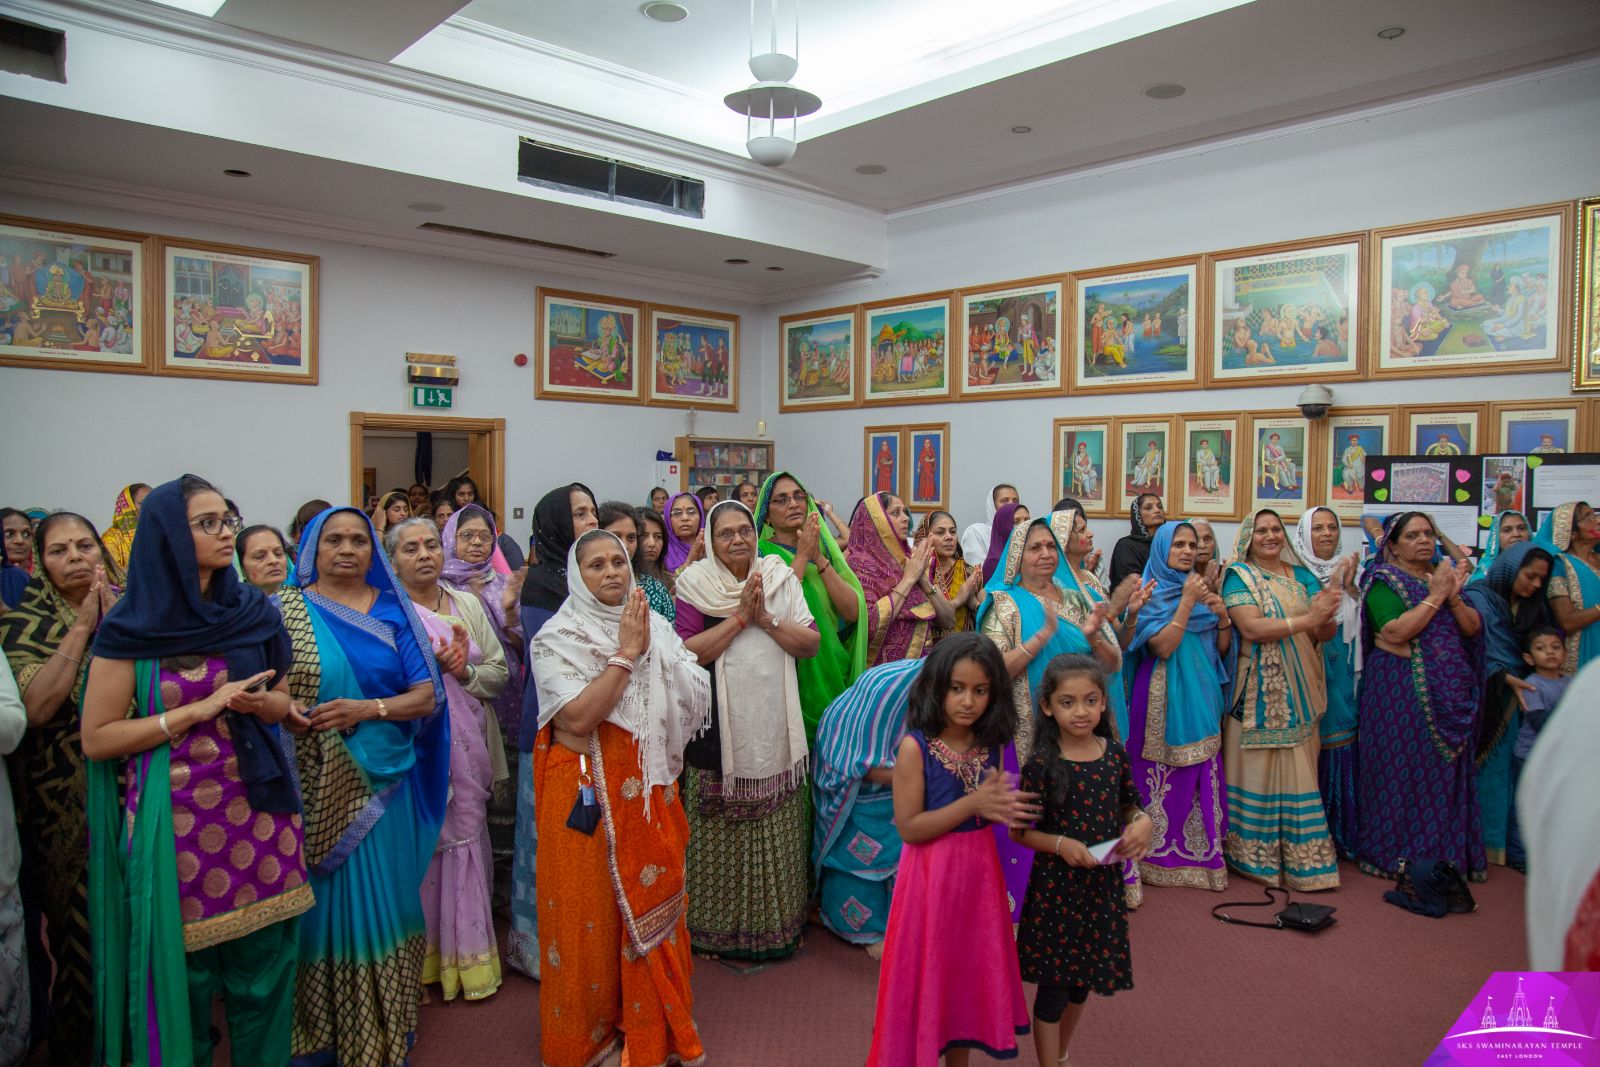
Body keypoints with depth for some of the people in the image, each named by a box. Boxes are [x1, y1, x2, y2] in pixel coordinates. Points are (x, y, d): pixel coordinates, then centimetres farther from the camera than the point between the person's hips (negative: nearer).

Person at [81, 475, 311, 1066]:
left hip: (257, 806, 3)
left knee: (263, 959, 9)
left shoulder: (254, 611, 3)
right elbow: (97, 737, -6)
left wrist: (254, 703, -11)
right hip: (174, 816, -3)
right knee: (183, 966, 8)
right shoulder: (130, 628, -6)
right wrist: (199, 710, -16)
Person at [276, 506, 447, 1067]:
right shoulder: (286, 608, 2)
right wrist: (287, 714, -19)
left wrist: (368, 709, -14)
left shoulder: (393, 610, 5)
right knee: (323, 901, 6)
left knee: (382, 902, 7)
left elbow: (427, 695, 0)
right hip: (314, 787, -1)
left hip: (382, 785, 1)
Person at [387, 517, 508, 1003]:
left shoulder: (468, 604, 10)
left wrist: (465, 672, -10)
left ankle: (468, 952, 22)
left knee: (466, 836, 8)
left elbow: (500, 671, 8)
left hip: (468, 743, 4)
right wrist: (436, 664, -17)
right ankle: (428, 954, 14)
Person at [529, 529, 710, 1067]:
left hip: (651, 790, 4)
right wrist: (625, 654, -18)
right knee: (592, 913, 7)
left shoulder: (655, 627, 6)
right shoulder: (558, 638, -7)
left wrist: (650, 649, -12)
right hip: (587, 794, -4)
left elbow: (696, 697, -2)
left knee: (654, 904, 12)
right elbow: (579, 717, -20)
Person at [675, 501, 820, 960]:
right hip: (718, 730, -3)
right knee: (722, 834, 4)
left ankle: (776, 924, 27)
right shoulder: (695, 584, -3)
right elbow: (687, 652, -14)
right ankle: (718, 926, 21)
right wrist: (740, 616, -16)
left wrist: (766, 618, -13)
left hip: (775, 732, 3)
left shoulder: (781, 579, 6)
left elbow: (811, 642, 1)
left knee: (776, 835, 10)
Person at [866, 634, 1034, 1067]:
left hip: (979, 872, 5)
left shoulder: (989, 744, -1)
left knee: (971, 969, 17)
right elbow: (909, 827, -19)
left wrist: (999, 807, -5)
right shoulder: (916, 746, -17)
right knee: (927, 973, 7)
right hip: (931, 877, -5)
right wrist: (973, 804, -24)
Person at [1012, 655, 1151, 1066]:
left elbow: (1129, 807, 10)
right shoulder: (1042, 765, -16)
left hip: (1103, 882, 5)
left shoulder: (1116, 754, -4)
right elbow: (1019, 831, -10)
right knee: (1053, 986, 4)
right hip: (1055, 885, -5)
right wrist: (1061, 844, -25)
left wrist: (1143, 823, -11)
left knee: (1084, 978, 21)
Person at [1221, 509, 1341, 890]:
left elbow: (1327, 633, 6)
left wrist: (1327, 616, -16)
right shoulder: (1240, 576, -3)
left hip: (1300, 691, 5)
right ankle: (1256, 854, 12)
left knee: (1299, 774, 8)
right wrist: (1307, 619, -21)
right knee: (1258, 772, 1)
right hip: (1259, 693, -4)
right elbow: (1251, 628, -17)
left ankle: (1301, 857, 17)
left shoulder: (1302, 576, 11)